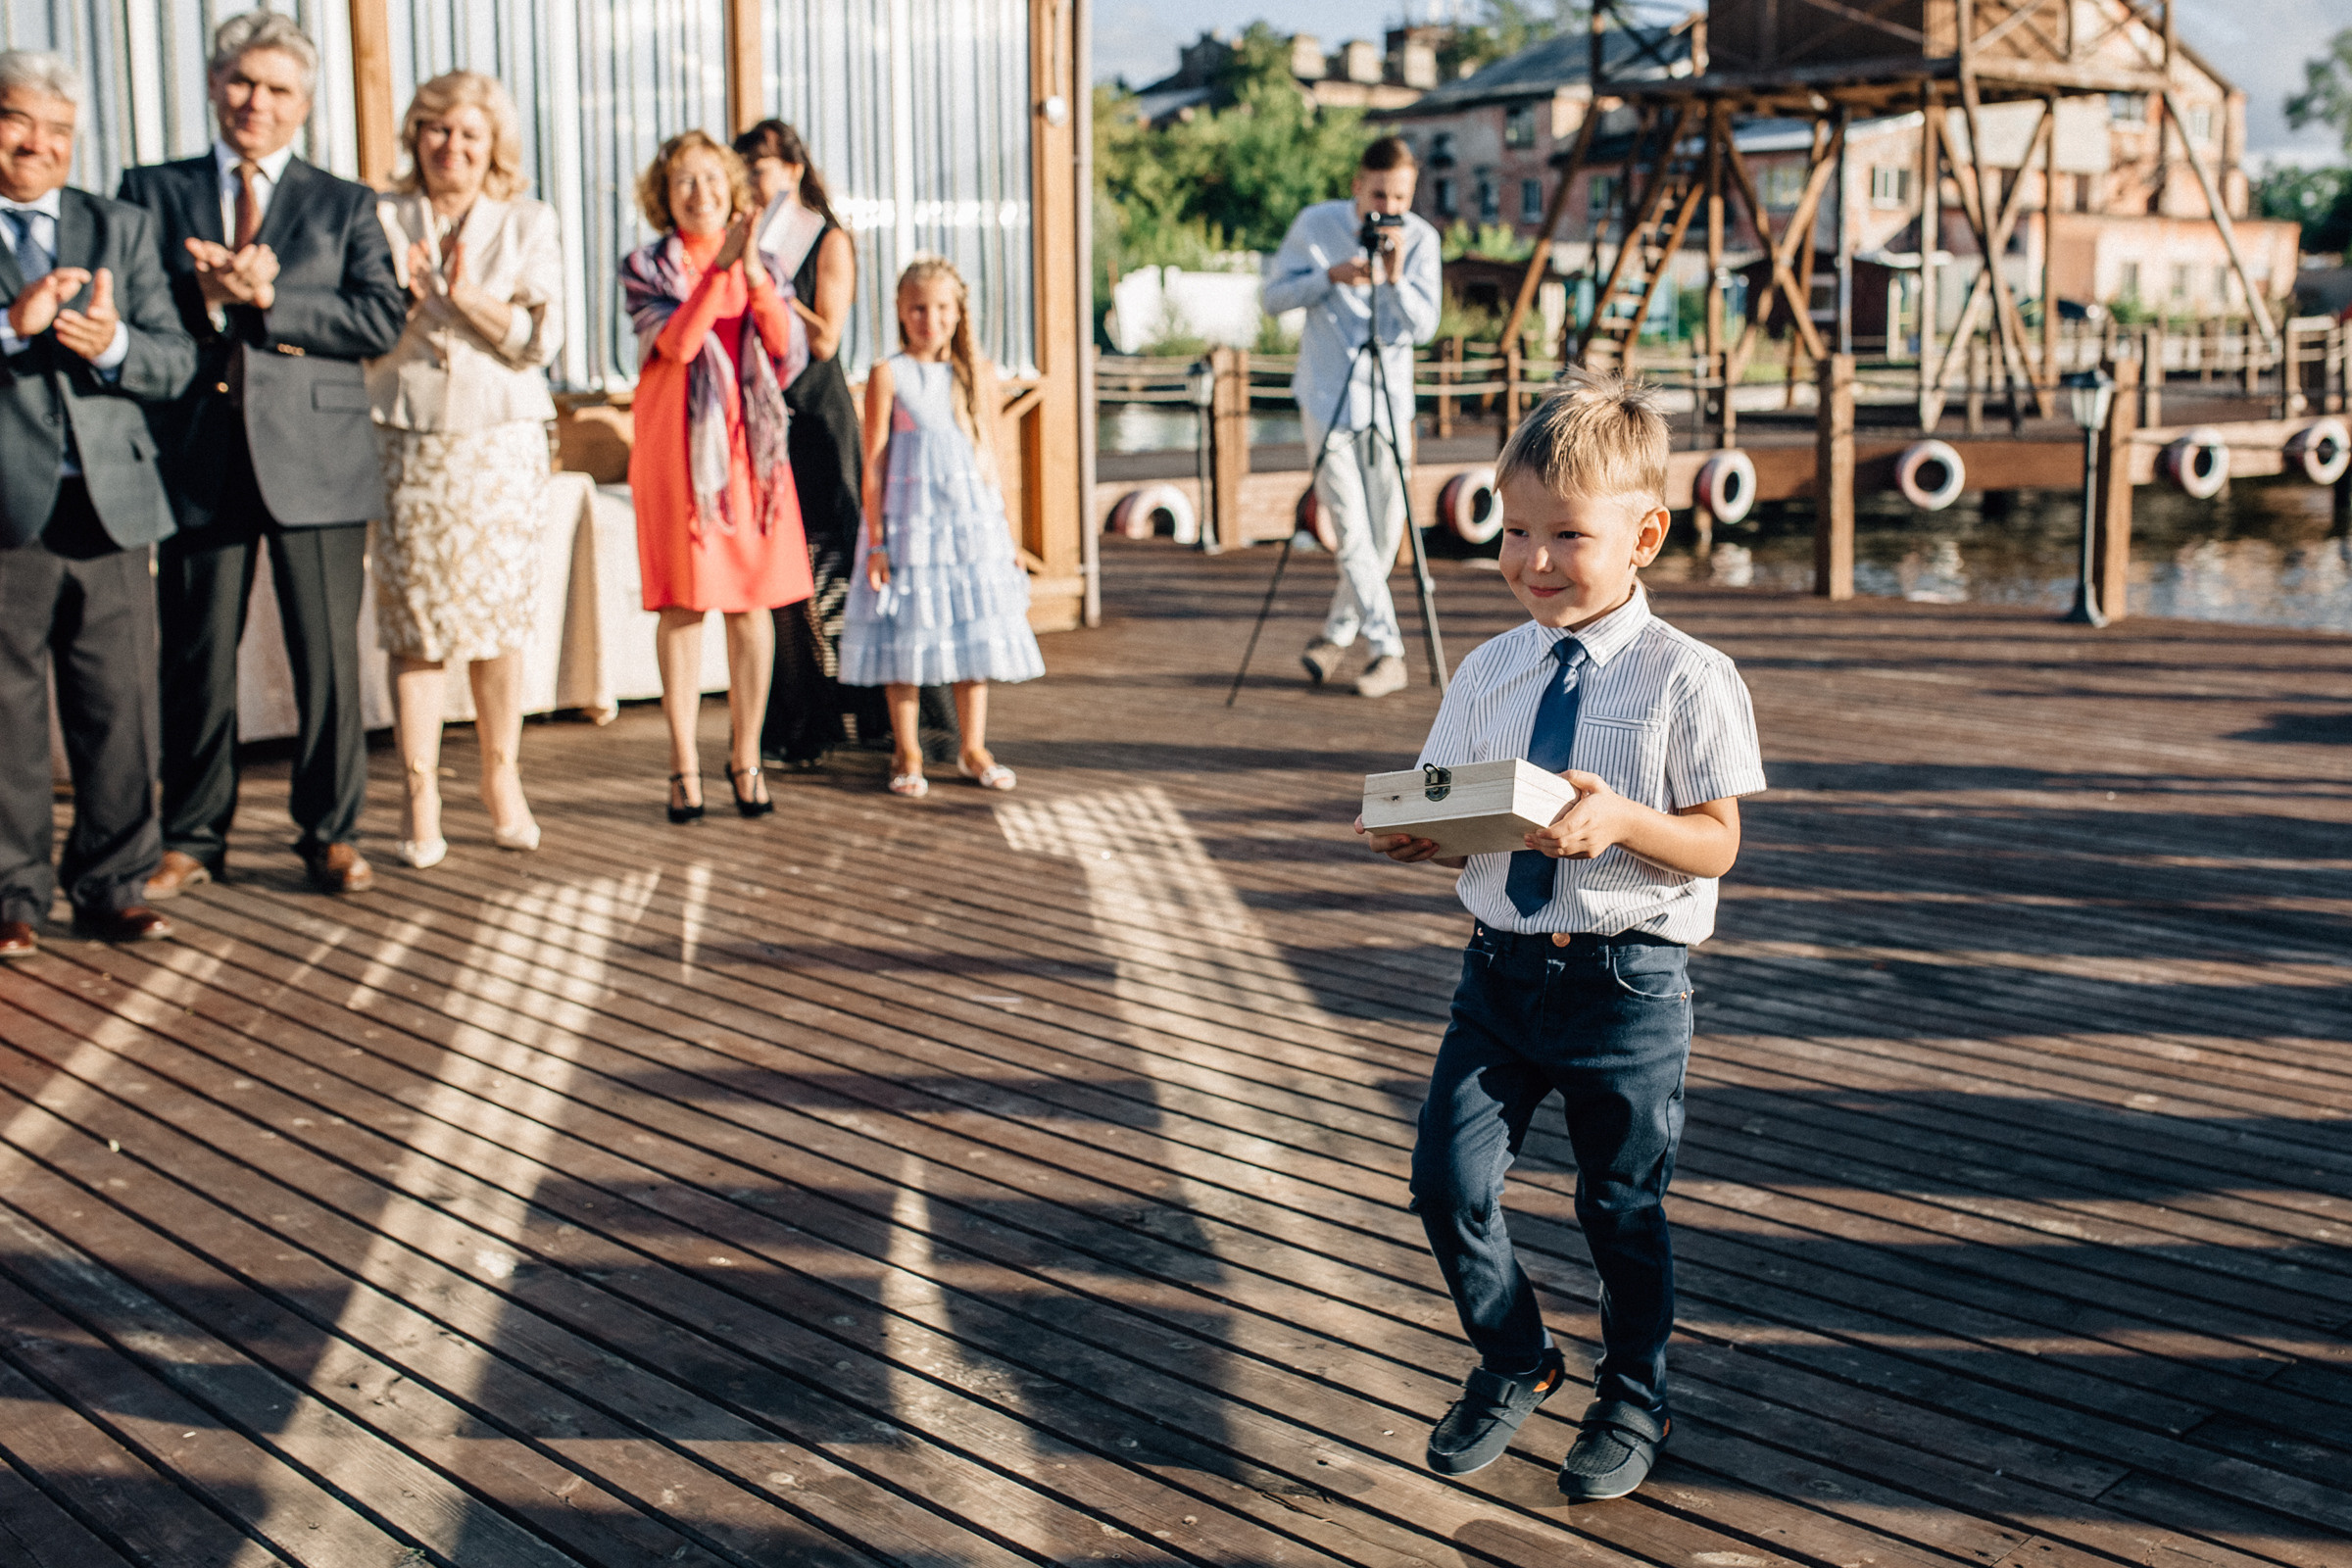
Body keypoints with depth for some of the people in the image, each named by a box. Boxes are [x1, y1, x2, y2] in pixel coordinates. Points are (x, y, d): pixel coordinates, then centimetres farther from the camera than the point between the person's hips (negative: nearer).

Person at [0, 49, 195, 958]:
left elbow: (177, 363, 8)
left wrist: (114, 344, -12)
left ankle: (113, 884, 16)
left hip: (110, 507, 3)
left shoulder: (121, 228, 16)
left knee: (121, 711, 6)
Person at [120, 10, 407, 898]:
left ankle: (331, 834, 13)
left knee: (329, 657, 1)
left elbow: (383, 320, -3)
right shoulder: (152, 192, 13)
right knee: (196, 659, 5)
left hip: (316, 458, 0)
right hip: (198, 452, 1)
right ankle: (193, 838, 17)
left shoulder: (345, 206, 12)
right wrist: (206, 296, -14)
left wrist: (266, 298, -11)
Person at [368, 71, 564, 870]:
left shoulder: (528, 223, 8)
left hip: (500, 442, 0)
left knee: (501, 620, 2)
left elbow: (541, 338, -3)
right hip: (407, 439, 0)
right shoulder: (383, 220, 8)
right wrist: (404, 298, -14)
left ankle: (501, 780, 17)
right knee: (414, 626, -3)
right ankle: (422, 802, 2)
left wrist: (464, 294, -13)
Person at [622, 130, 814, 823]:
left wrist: (756, 279, -15)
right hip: (679, 446, -2)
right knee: (683, 605, -2)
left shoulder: (764, 267, 12)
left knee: (754, 603, 1)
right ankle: (684, 765, 6)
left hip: (750, 446, 2)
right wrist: (721, 265, -20)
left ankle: (746, 758, 12)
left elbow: (791, 355, -3)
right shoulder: (646, 268, 4)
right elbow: (676, 342, -14)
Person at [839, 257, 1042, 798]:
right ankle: (907, 754, 11)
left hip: (972, 520, 3)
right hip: (909, 521, -3)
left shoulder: (979, 375, 7)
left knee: (975, 631, 5)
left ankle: (973, 748, 16)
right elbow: (874, 463, -4)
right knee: (905, 632, 2)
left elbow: (989, 458, 12)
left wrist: (1005, 531, 11)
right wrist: (876, 539, -8)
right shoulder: (888, 376, -3)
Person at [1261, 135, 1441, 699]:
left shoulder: (1420, 238, -5)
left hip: (1390, 399, 2)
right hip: (1327, 396, -2)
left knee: (1383, 531, 7)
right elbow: (1274, 297, -2)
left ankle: (1339, 631, 25)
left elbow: (1424, 327, -11)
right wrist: (1330, 276, -17)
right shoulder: (1315, 225, -6)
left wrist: (1395, 278, -28)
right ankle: (1388, 649, -6)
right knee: (1351, 529, -9)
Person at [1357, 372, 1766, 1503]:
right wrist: (1412, 835, -13)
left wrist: (1621, 821, -29)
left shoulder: (1687, 680, -8)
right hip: (1501, 964, 4)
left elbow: (1716, 843, -11)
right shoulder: (1487, 674, 6)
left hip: (1626, 979, -4)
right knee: (1448, 1181, 0)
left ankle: (1632, 1404, 34)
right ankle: (1514, 1364, 28)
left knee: (1623, 1208, 10)